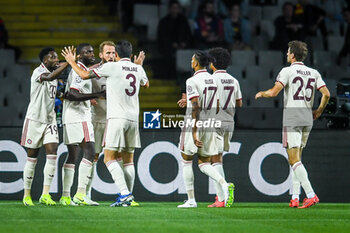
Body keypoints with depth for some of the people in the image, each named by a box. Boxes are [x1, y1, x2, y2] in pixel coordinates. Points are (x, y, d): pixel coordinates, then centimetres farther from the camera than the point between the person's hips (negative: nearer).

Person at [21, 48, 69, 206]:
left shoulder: (54, 73, 12)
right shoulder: (38, 72, -13)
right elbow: (50, 77, -35)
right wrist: (68, 63, -37)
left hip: (50, 119, 6)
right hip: (35, 119, -6)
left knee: (52, 154, -9)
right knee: (32, 157, 1)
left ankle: (45, 195, -9)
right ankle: (27, 195, 12)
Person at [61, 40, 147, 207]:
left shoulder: (111, 67, -6)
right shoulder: (138, 69, 10)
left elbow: (85, 75, 0)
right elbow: (146, 84, 33)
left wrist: (72, 62, 17)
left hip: (117, 118, -6)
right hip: (133, 118, 6)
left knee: (109, 158, -6)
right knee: (128, 159, 10)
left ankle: (124, 193, -20)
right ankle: (127, 196, 8)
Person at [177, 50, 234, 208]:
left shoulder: (192, 81, -13)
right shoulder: (213, 80, 9)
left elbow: (196, 108, -20)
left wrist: (194, 133, -22)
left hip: (194, 125, -6)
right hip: (210, 126, 6)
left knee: (186, 161, 8)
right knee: (204, 164, 12)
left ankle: (191, 200, 6)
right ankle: (224, 185, -14)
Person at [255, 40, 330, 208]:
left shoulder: (287, 71, -7)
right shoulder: (314, 73, 10)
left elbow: (273, 92, -15)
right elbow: (326, 94, 4)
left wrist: (260, 94, 6)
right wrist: (318, 111, 19)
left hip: (292, 118, -6)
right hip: (307, 119, 6)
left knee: (294, 160, -8)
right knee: (296, 158, 15)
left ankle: (311, 195, -21)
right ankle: (295, 198, 11)